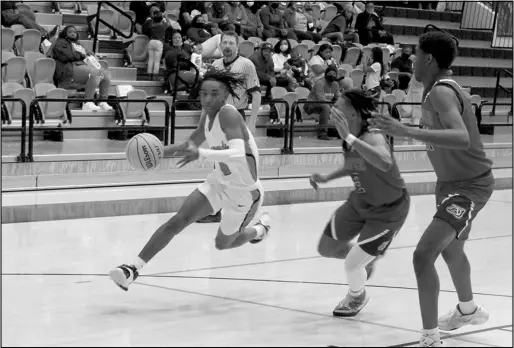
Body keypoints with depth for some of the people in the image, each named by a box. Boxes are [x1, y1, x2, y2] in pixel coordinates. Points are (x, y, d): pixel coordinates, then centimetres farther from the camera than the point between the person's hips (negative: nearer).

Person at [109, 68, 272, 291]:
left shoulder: (228, 114, -28)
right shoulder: (208, 115, -5)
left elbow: (239, 154, -44)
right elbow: (193, 143, 15)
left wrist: (201, 154, -56)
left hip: (244, 193, -6)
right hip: (219, 182, 6)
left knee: (223, 244, 16)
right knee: (178, 221, -12)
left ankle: (261, 228, 45)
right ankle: (134, 269, -13)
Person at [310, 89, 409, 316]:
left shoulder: (374, 138, -34)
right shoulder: (349, 140, -10)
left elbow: (385, 163, -58)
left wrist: (349, 137, -61)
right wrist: (326, 178, 0)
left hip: (389, 210, -8)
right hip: (360, 201, 8)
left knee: (352, 264, -8)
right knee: (326, 248, 11)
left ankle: (357, 297, 28)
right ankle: (367, 257, 41)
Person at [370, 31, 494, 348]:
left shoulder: (440, 92, -24)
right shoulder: (445, 88, 5)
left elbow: (462, 138, -41)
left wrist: (408, 132, -47)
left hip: (470, 184, -11)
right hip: (454, 181, 11)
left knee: (424, 254, -21)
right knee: (451, 250, 30)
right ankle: (469, 310, 54)